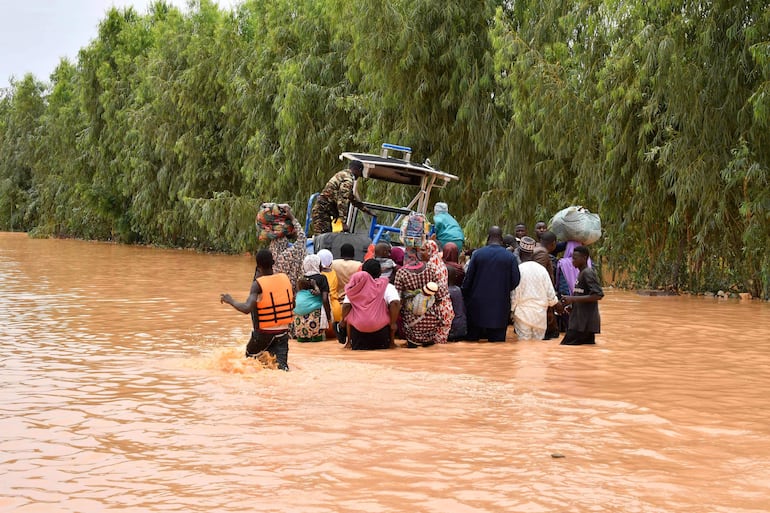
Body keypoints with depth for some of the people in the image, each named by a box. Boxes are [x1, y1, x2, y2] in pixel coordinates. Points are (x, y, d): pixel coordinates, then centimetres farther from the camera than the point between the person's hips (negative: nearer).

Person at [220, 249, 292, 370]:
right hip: (283, 332, 3)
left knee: (250, 358, 24)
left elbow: (247, 308, -27)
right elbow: (292, 305, 11)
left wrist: (230, 301, -11)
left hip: (264, 333, -3)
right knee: (281, 365, -2)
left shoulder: (258, 284, -15)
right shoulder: (285, 278, 0)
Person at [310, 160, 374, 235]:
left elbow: (352, 198, 32)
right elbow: (342, 201, -22)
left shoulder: (341, 175, 21)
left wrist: (367, 210, 37)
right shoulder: (348, 179, -13)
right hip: (322, 212, -10)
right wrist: (344, 222, -23)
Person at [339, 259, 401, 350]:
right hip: (381, 328, -1)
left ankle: (349, 342, 19)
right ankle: (391, 342, 14)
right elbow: (395, 303, -14)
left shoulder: (356, 286, 5)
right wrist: (393, 324, -4)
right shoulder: (387, 286, 0)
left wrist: (343, 321, 16)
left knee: (349, 314, 29)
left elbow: (346, 305, -1)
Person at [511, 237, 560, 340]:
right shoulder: (542, 269, -1)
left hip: (523, 313, -3)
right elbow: (550, 293, 4)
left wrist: (511, 310, 3)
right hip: (540, 314, 3)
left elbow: (514, 294, -10)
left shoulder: (518, 269, -11)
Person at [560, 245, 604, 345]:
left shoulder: (588, 273, -13)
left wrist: (573, 299, -21)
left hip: (585, 323, -10)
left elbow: (598, 295, -22)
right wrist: (571, 302, 9)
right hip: (579, 321, 10)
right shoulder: (581, 273, 16)